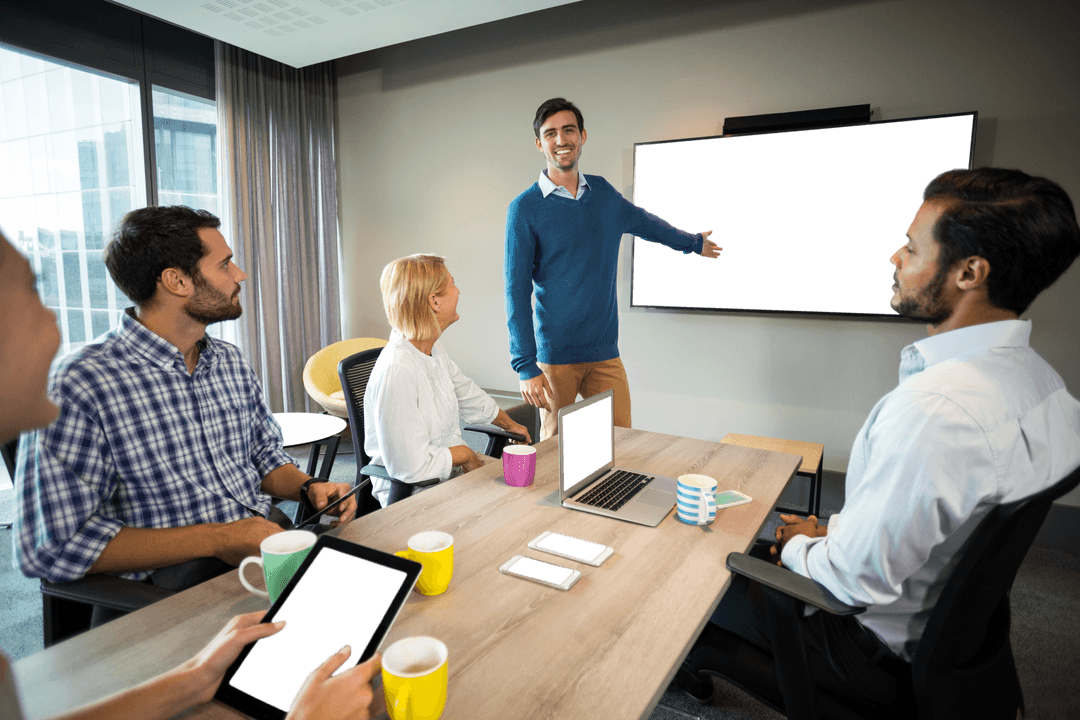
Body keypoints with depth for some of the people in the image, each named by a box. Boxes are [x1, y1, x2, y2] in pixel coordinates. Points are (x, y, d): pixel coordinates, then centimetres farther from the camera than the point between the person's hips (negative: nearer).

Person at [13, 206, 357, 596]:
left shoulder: (232, 362, 10)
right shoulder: (78, 385, -13)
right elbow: (52, 546, -15)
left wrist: (309, 487, -1)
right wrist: (216, 539, -19)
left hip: (266, 545, 7)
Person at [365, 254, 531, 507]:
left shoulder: (433, 349, 1)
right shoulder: (397, 371, -29)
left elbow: (468, 395, 21)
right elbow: (411, 467, -29)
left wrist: (509, 424, 35)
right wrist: (466, 454, -13)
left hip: (452, 472, 9)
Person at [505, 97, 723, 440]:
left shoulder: (603, 192, 10)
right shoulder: (525, 208, -4)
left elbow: (645, 222, 30)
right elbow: (516, 292, -8)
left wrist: (694, 242, 45)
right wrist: (526, 367, -15)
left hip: (605, 353, 4)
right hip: (555, 358, -4)